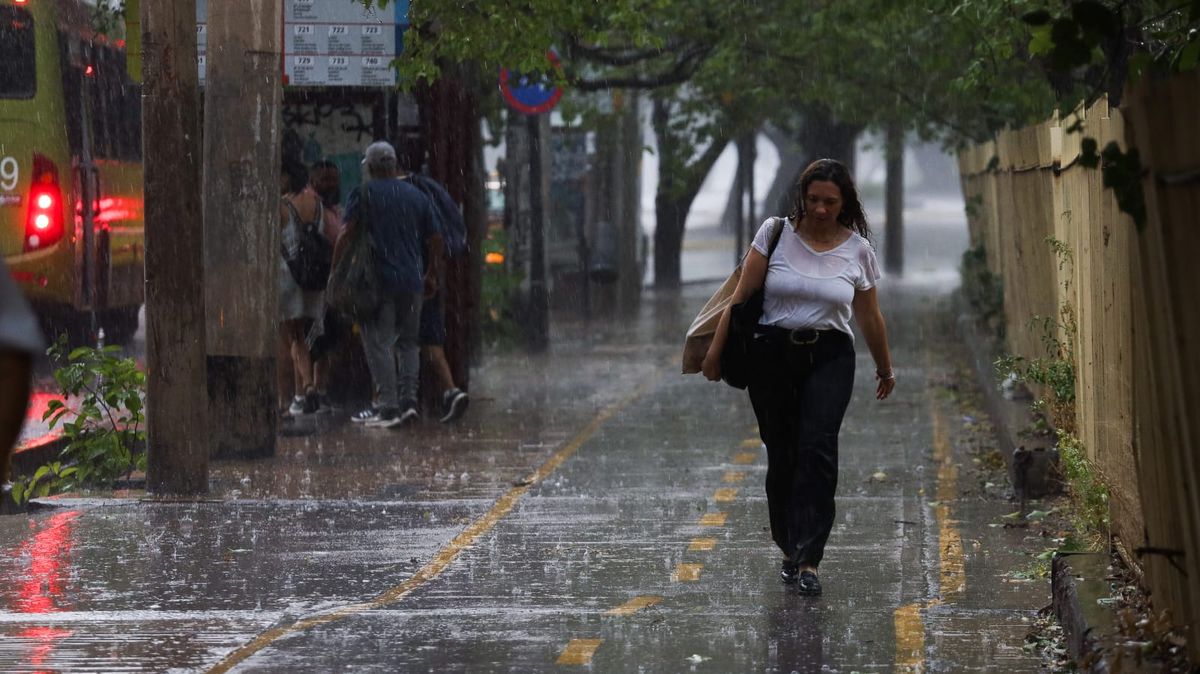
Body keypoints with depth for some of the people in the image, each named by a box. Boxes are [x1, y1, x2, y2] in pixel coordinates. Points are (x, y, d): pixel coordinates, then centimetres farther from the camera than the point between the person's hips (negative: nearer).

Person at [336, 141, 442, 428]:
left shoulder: (364, 194, -3)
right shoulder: (416, 196, 12)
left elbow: (346, 235, -11)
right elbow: (436, 240, 14)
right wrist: (432, 275, 24)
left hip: (380, 281, -5)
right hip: (412, 281, 5)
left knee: (378, 344, -1)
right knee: (408, 343, 14)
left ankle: (387, 407, -5)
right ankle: (409, 400, 4)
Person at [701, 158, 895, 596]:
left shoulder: (858, 249, 3)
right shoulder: (775, 234, -1)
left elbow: (870, 317, 15)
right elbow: (742, 296, 2)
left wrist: (885, 369, 25)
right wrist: (715, 351, -1)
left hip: (829, 358, 0)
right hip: (773, 353, 0)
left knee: (817, 449, -18)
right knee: (782, 457, 2)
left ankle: (808, 561, -22)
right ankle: (790, 550, 21)